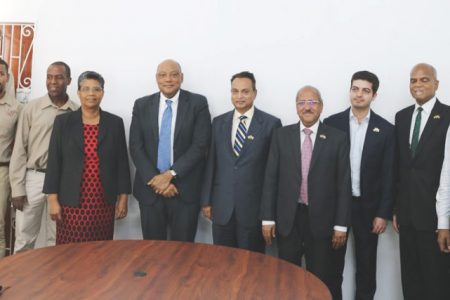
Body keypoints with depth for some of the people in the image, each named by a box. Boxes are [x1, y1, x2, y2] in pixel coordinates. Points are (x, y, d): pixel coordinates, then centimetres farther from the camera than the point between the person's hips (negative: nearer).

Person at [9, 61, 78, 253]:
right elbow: (19, 149, 1)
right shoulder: (31, 108, 1)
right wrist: (17, 188, -3)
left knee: (57, 240, 11)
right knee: (24, 239, 6)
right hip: (34, 178, 0)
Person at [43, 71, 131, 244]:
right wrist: (52, 199, -3)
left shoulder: (115, 123, 4)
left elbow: (122, 162, 5)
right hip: (72, 203, 0)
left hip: (104, 203, 1)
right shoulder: (63, 121, 2)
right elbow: (54, 161, 1)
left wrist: (123, 197, 3)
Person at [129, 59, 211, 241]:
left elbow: (200, 145, -9)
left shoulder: (198, 103, -1)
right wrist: (155, 179, -10)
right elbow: (135, 147, 1)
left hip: (185, 189, -2)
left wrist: (170, 174, -15)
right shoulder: (142, 105, 6)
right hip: (150, 188, 2)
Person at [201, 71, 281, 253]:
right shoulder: (219, 122, 7)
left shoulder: (271, 124, -4)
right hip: (221, 206, 3)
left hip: (254, 207, -3)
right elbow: (211, 163, 8)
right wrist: (206, 200, 6)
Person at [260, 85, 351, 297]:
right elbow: (271, 178, 2)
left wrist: (341, 224, -3)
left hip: (321, 219, -1)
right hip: (288, 218, 1)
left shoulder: (337, 138, -1)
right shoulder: (281, 135, 3)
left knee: (319, 281, 10)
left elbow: (344, 183, -1)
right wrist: (267, 218, -1)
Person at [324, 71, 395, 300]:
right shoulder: (332, 123, -2)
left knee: (366, 267, 12)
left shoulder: (386, 129, 0)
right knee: (333, 265, 11)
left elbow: (388, 175, 0)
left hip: (368, 206, 0)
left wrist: (384, 213, -4)